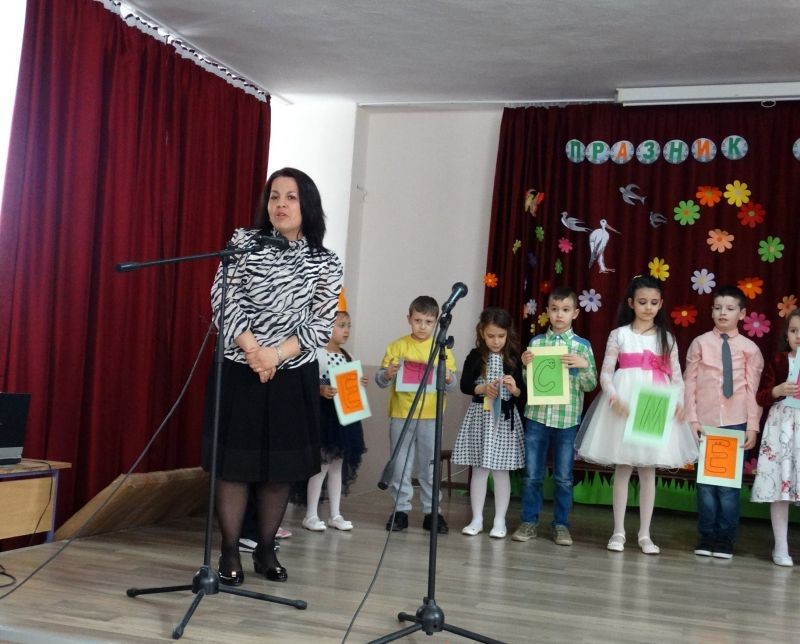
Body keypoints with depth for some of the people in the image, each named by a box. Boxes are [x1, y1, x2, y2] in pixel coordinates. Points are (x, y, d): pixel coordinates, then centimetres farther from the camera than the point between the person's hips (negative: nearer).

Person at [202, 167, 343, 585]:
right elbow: (224, 300, -8)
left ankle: (266, 550, 21)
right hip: (239, 371, -1)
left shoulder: (325, 264, 2)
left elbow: (321, 326, -4)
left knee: (281, 466, 7)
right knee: (233, 462, 2)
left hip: (293, 377, 1)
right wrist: (253, 351, -19)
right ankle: (230, 553, 13)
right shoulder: (243, 243, 0)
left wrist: (275, 355, -17)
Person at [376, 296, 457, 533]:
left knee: (430, 467, 8)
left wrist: (448, 378, -19)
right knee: (400, 466, 6)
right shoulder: (397, 346, 1)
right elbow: (380, 379, -2)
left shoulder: (442, 348, 5)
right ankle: (401, 509, 15)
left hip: (431, 416, 1)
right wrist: (388, 374, -23)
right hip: (401, 415, -1)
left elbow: (452, 384, 3)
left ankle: (431, 511, 16)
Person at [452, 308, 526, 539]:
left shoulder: (513, 359, 1)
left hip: (505, 417, 0)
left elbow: (521, 391, 3)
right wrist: (482, 389, -19)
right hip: (480, 416, 0)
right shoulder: (475, 356, 0)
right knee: (479, 469, 6)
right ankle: (477, 519, 16)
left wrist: (514, 388, -19)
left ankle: (499, 521, 14)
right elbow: (465, 385, -3)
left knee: (501, 470, 5)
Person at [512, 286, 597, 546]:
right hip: (537, 416, 1)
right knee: (532, 474, 6)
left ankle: (561, 525, 19)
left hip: (567, 419, -1)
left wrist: (584, 365, -16)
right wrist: (525, 364, -11)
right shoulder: (536, 342, 4)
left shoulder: (582, 345, 1)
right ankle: (529, 521, 18)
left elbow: (590, 385, 1)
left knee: (564, 477, 7)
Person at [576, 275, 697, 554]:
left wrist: (679, 401, -12)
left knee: (648, 471, 5)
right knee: (622, 468, 3)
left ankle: (645, 534, 14)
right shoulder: (619, 335, 2)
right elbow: (605, 373, -1)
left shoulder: (667, 338, 7)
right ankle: (618, 531, 12)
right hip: (624, 402, -1)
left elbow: (676, 376, 6)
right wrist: (614, 397, -18)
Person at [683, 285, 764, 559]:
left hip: (736, 423, 0)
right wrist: (691, 419, -4)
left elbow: (753, 389, 3)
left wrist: (752, 426, -2)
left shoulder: (749, 348, 3)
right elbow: (689, 382, 2)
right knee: (706, 480, 3)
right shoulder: (700, 343, 3)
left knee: (730, 481, 1)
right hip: (705, 422, 0)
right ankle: (706, 537, 14)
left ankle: (725, 539, 12)